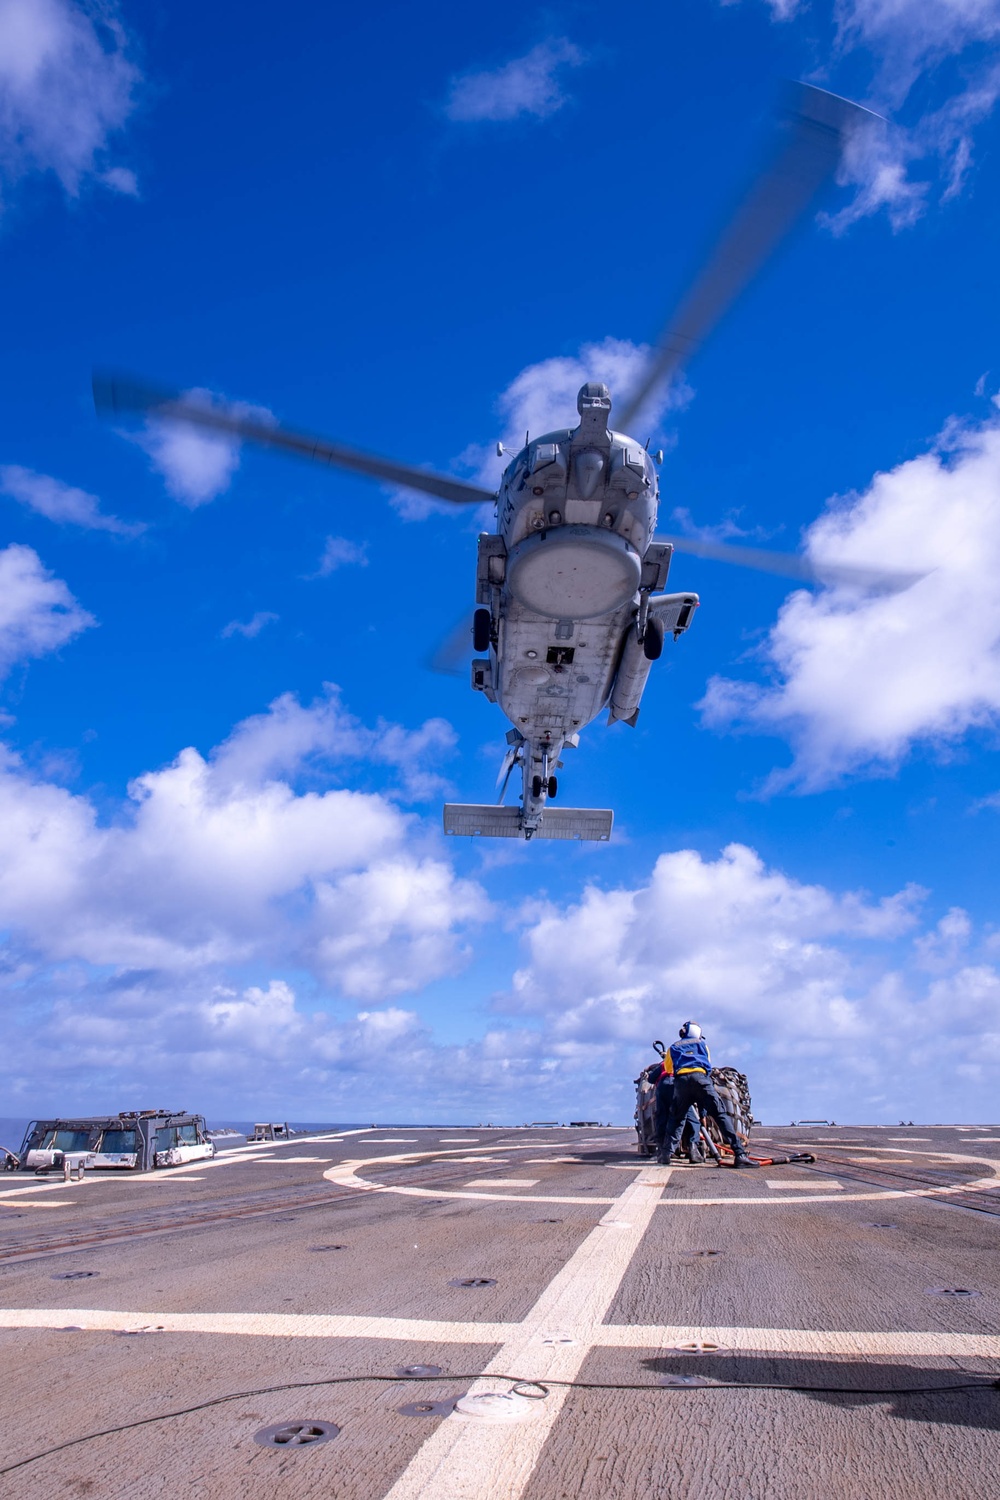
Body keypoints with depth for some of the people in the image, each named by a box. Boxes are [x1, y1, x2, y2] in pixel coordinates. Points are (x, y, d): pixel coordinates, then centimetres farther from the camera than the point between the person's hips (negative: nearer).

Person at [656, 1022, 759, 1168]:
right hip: (700, 1077, -1)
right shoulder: (702, 1043, 29)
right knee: (720, 1115, -2)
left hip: (681, 1080, 1)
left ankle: (666, 1153, 3)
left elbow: (668, 1069, 32)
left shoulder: (673, 1048, 28)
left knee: (675, 1118, 15)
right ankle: (739, 1154, -12)